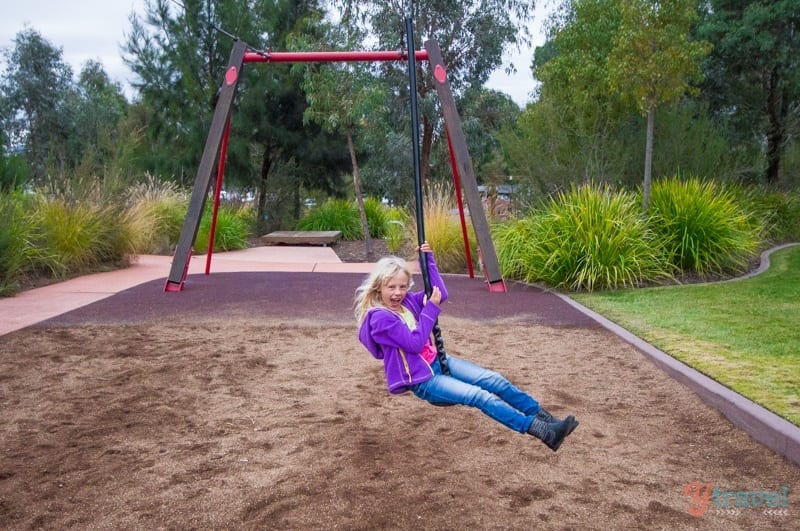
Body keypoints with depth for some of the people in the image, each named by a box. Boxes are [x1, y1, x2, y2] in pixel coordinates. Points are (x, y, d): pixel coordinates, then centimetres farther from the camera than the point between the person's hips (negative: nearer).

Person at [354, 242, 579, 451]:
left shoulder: (406, 301, 4)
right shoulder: (380, 318, -20)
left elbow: (440, 294, 5)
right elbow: (415, 342, -25)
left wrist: (428, 259, -2)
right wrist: (431, 307, -21)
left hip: (436, 362, 8)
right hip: (420, 380, -8)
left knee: (494, 380, -4)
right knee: (480, 396, -22)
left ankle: (547, 419, 1)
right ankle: (544, 432, -24)